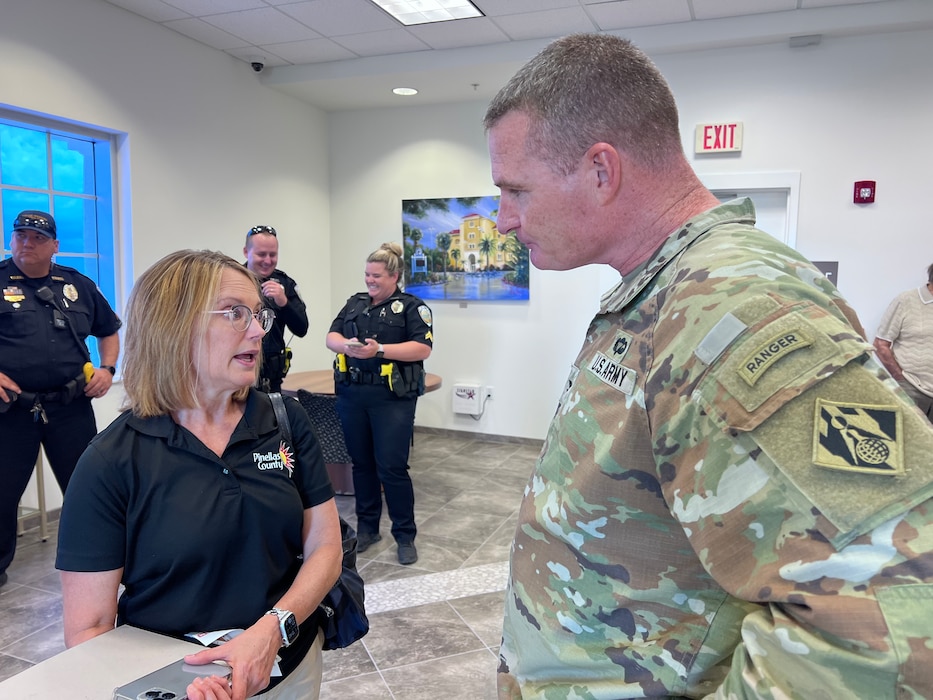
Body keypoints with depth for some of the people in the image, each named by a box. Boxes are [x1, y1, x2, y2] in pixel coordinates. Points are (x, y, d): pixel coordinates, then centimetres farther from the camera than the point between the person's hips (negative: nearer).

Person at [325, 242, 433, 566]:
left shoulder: (411, 306, -1)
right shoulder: (355, 303, 15)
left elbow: (423, 348, -12)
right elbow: (331, 337, 7)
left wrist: (381, 350, -22)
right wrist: (347, 345, -16)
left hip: (392, 399, -5)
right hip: (352, 396, 5)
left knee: (392, 466, -4)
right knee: (361, 463, 13)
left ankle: (405, 536, 12)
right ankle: (367, 528, 28)